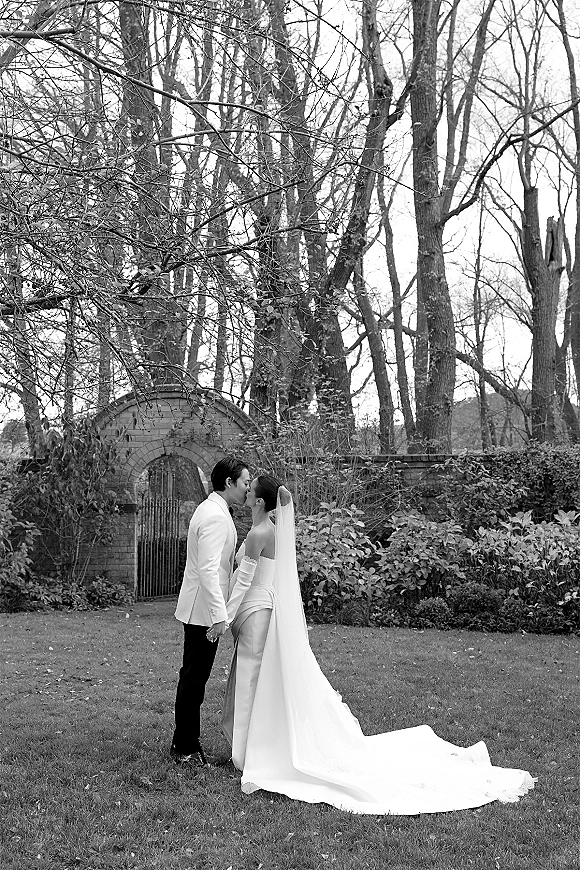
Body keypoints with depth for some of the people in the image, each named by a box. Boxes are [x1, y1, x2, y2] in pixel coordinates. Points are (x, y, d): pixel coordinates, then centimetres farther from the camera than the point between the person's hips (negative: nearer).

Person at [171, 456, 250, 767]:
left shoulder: (211, 509, 14)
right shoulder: (215, 517, -19)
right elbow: (208, 570, -26)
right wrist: (219, 616, -28)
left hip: (199, 609, 10)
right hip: (203, 610, -10)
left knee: (194, 677, 16)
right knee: (194, 678, -1)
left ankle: (186, 742, 25)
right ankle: (185, 748, 9)